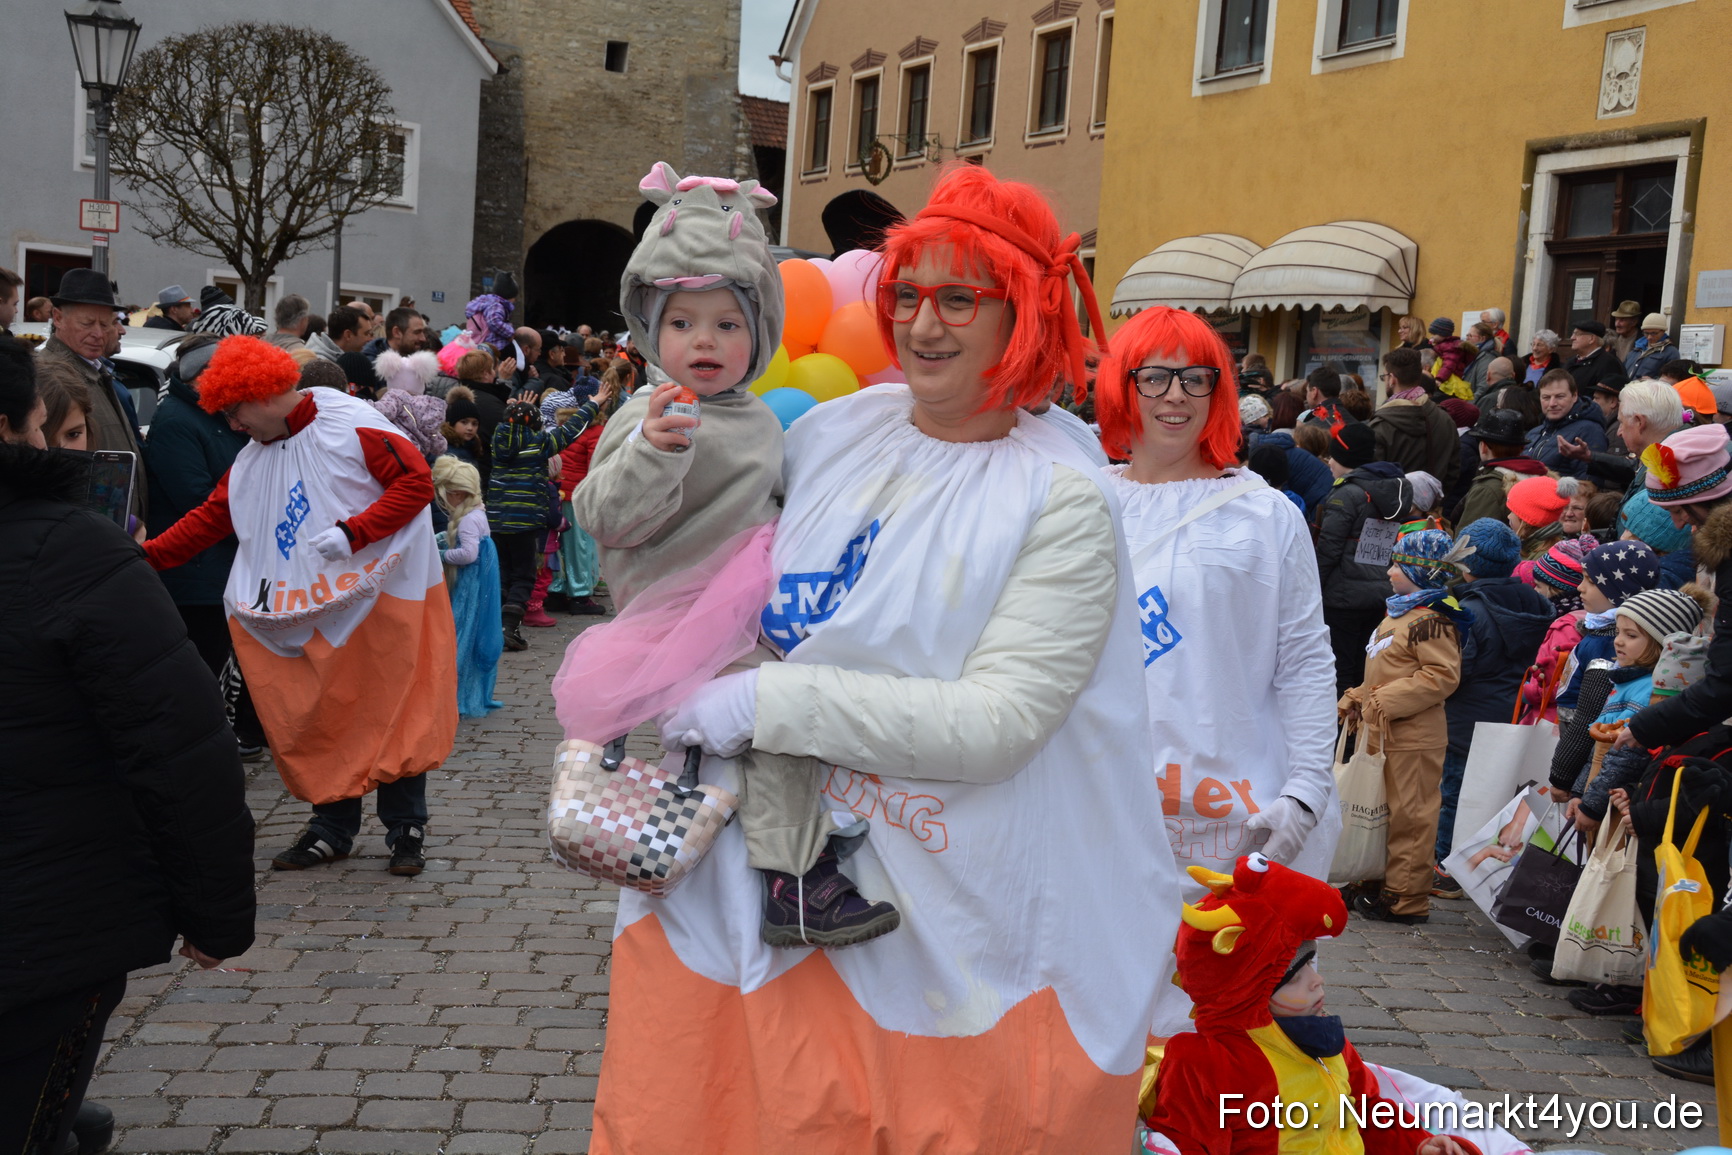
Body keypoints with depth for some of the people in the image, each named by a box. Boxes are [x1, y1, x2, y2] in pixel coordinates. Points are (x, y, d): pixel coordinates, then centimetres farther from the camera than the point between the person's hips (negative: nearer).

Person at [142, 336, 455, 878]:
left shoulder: (353, 424, -12)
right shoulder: (253, 458, 11)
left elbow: (417, 481, -18)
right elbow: (210, 517, 12)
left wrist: (352, 532, -24)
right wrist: (148, 554, 1)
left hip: (382, 598, -6)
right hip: (317, 611, 6)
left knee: (394, 714, 0)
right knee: (322, 718, 7)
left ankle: (405, 829, 12)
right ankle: (333, 827, 20)